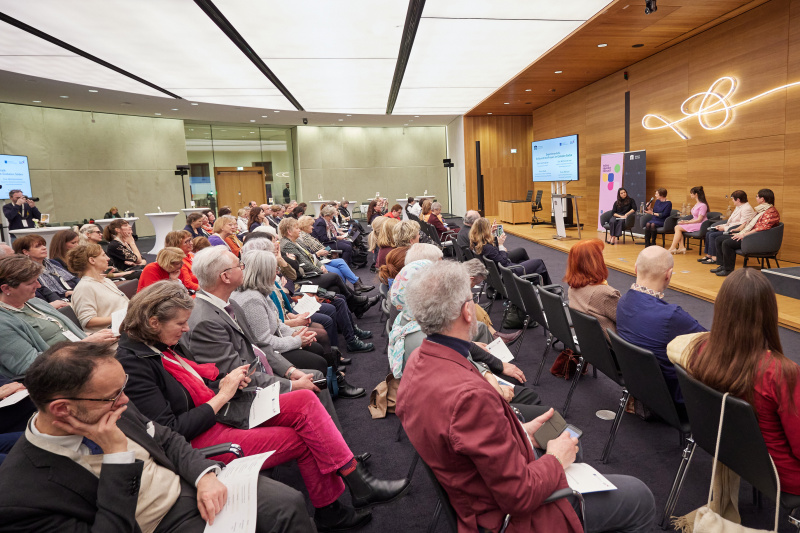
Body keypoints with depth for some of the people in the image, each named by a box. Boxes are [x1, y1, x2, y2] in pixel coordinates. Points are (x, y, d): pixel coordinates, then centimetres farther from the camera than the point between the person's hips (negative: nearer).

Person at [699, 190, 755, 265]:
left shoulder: (747, 209, -14)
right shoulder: (738, 207, 19)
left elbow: (743, 225, -20)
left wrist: (725, 228, -18)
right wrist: (722, 225, 7)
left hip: (735, 231, -10)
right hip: (730, 229, 10)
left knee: (713, 235, -22)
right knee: (708, 233, -1)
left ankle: (714, 258, -18)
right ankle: (708, 255, 0)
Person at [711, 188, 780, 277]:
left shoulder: (771, 212, -12)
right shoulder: (761, 210, 21)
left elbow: (763, 228, -23)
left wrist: (744, 234, -23)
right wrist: (741, 232, 8)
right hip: (748, 235, 11)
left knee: (727, 243, -26)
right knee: (720, 240, 3)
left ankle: (729, 269, -15)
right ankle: (723, 265, 4)